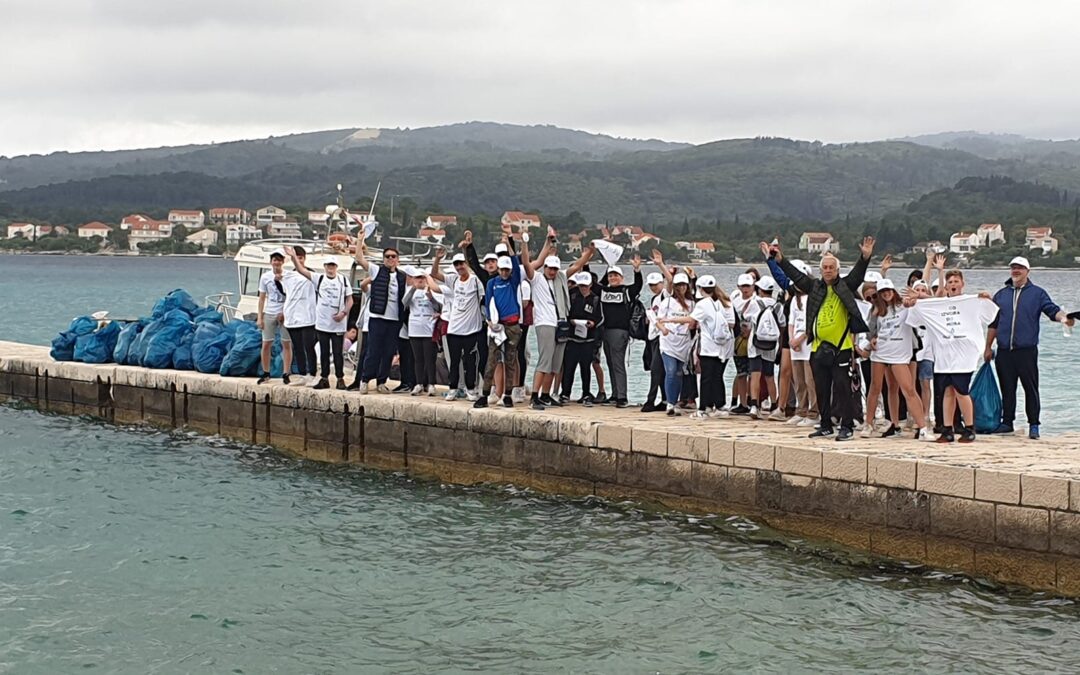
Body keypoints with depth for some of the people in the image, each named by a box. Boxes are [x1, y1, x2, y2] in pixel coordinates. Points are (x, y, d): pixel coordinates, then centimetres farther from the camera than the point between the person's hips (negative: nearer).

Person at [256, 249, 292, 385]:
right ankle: (266, 373, 15)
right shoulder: (265, 277, 4)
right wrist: (260, 317, 2)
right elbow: (262, 298, 7)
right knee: (266, 344, 3)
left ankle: (286, 374, 8)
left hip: (285, 314, -2)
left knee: (287, 344, 2)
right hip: (269, 314, 2)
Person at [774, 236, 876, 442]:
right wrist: (780, 260, 3)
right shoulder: (814, 287, 11)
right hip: (819, 347, 5)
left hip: (841, 347, -4)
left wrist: (865, 257, -26)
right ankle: (826, 425, 20)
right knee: (822, 390, 11)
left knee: (843, 388, -4)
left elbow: (858, 273, -11)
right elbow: (796, 275, 10)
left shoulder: (845, 286, 2)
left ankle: (847, 426, 1)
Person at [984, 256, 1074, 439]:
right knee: (1007, 388, 7)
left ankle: (1034, 425, 3)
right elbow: (993, 323, 18)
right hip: (1004, 352, 3)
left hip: (1027, 350, -3)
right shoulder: (1001, 295, 16)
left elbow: (1052, 310, -5)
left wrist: (1063, 317, -27)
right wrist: (988, 347, 16)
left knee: (1031, 388, -2)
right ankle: (1007, 423, 15)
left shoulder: (1037, 293, 7)